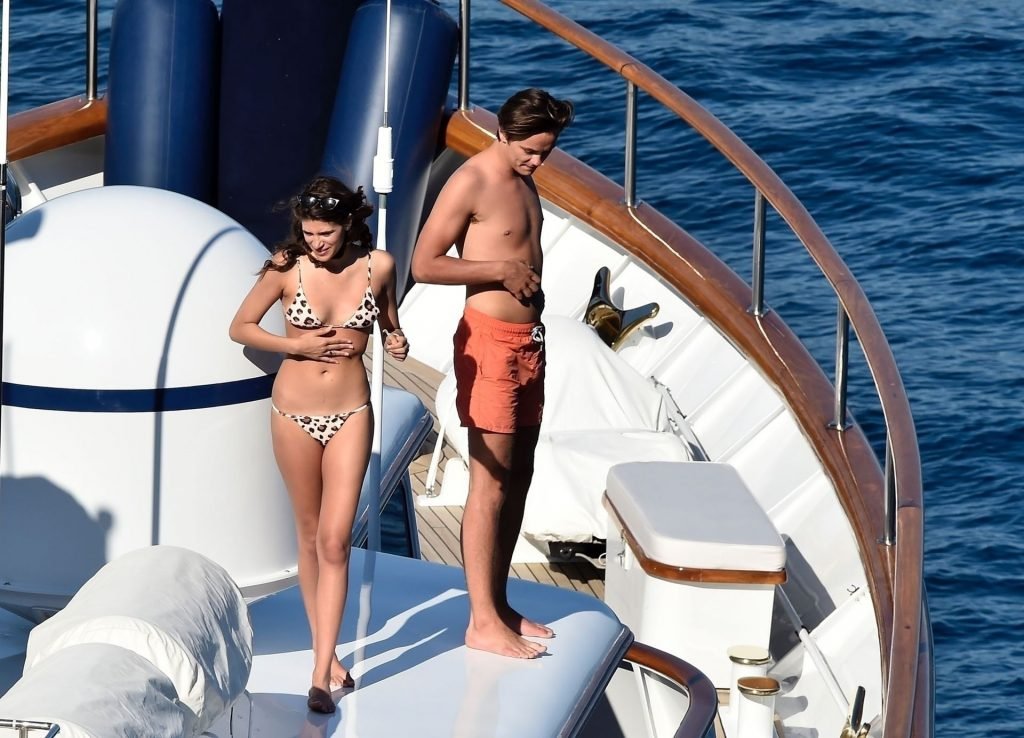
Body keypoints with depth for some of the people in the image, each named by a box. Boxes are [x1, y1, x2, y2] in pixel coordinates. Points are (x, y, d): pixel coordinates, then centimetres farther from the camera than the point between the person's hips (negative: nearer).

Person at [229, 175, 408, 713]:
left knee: (335, 542, -6)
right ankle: (326, 652, 23)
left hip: (350, 414, 0)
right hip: (294, 411, 0)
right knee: (310, 536, 10)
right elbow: (240, 327, 1)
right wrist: (299, 345, -12)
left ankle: (321, 673, -6)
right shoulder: (288, 267, -8)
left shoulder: (377, 266, -4)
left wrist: (397, 342, -9)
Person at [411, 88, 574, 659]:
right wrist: (502, 271, -17)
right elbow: (425, 265, -16)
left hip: (528, 341, 9)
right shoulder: (471, 183, -14)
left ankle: (500, 604, 21)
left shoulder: (525, 181, 12)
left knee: (519, 478, 12)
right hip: (489, 341, -9)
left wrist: (531, 282, 13)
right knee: (491, 484, -8)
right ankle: (483, 623, -7)